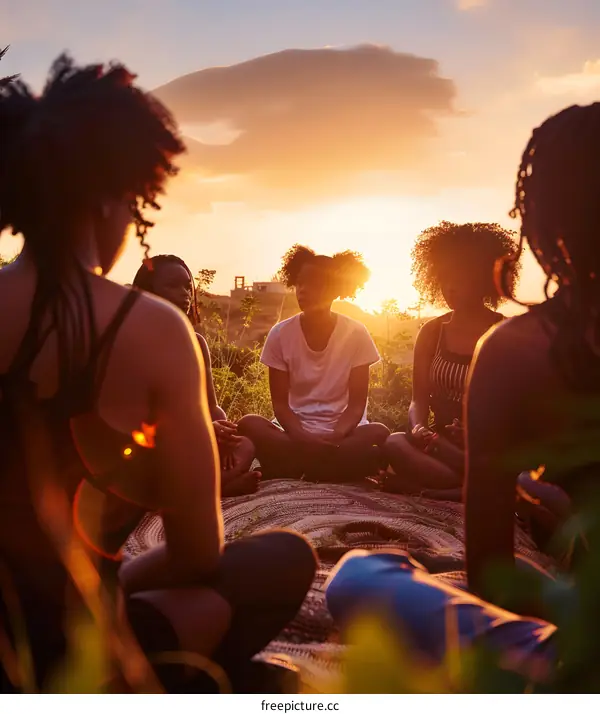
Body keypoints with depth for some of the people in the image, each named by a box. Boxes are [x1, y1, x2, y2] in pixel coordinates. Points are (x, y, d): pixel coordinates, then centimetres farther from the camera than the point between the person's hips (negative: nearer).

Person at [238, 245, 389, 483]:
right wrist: (302, 438, -24)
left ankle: (292, 471, -21)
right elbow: (280, 403, -3)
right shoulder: (280, 334, -2)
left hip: (343, 434, 0)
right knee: (248, 424, -28)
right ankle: (335, 473, -24)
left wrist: (335, 438, -26)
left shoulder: (356, 334, -4)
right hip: (296, 435, 0)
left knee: (380, 434, -32)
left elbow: (357, 404, -5)